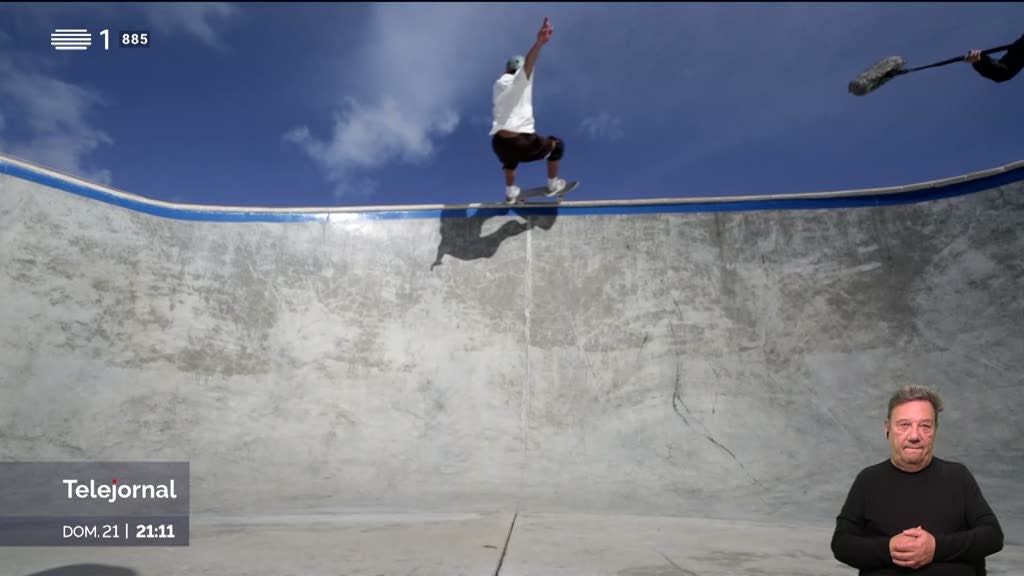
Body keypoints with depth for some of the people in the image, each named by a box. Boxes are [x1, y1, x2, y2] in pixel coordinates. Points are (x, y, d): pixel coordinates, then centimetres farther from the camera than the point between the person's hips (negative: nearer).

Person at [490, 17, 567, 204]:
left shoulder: (498, 84, 19)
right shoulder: (519, 80, 2)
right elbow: (528, 64, -22)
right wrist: (539, 43, -40)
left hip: (499, 144, 6)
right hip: (522, 143, -6)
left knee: (511, 151, 44)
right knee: (557, 144, 23)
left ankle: (510, 192, 50)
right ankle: (553, 185, 30)